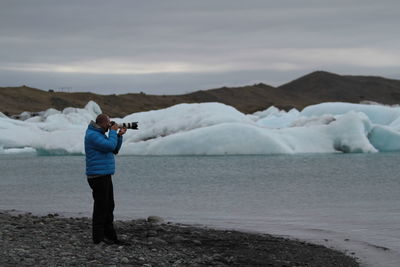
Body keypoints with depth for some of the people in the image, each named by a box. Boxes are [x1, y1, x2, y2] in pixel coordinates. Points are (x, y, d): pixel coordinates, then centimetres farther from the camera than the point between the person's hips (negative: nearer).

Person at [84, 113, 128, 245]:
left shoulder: (100, 134, 18)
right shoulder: (92, 135, -15)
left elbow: (115, 150, 19)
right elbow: (110, 146, -24)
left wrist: (119, 135, 8)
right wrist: (113, 132, -11)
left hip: (105, 176, 10)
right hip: (98, 176, -10)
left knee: (109, 207, 11)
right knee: (101, 207, -5)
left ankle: (110, 236, 14)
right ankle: (98, 237, 1)